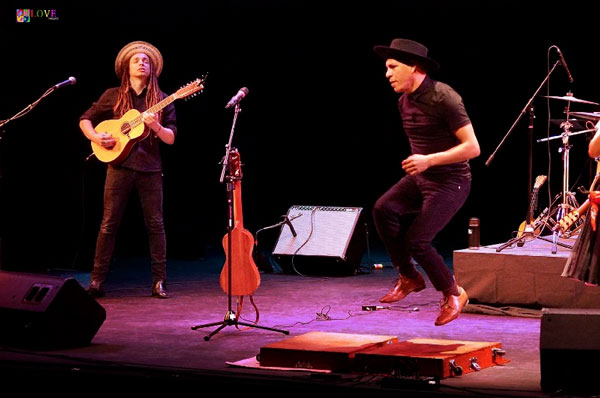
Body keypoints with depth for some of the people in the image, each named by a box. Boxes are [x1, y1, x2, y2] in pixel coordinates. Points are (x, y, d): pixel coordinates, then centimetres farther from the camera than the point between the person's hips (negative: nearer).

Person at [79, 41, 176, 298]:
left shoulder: (161, 100, 7)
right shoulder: (113, 96, 7)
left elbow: (171, 138, 3)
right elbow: (85, 120, 13)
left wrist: (155, 126, -17)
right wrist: (95, 137, -6)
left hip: (150, 168, 1)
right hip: (120, 164, -1)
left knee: (155, 224, 0)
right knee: (109, 223, -1)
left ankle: (159, 282, 6)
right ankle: (97, 281, 4)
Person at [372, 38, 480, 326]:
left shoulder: (443, 98, -19)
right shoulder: (404, 102, 7)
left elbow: (472, 148, -21)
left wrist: (428, 161, -25)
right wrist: (415, 163, 10)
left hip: (450, 181, -7)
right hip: (419, 178, 7)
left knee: (416, 241, -17)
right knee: (383, 209, -18)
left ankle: (453, 294, 8)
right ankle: (409, 277, -1)